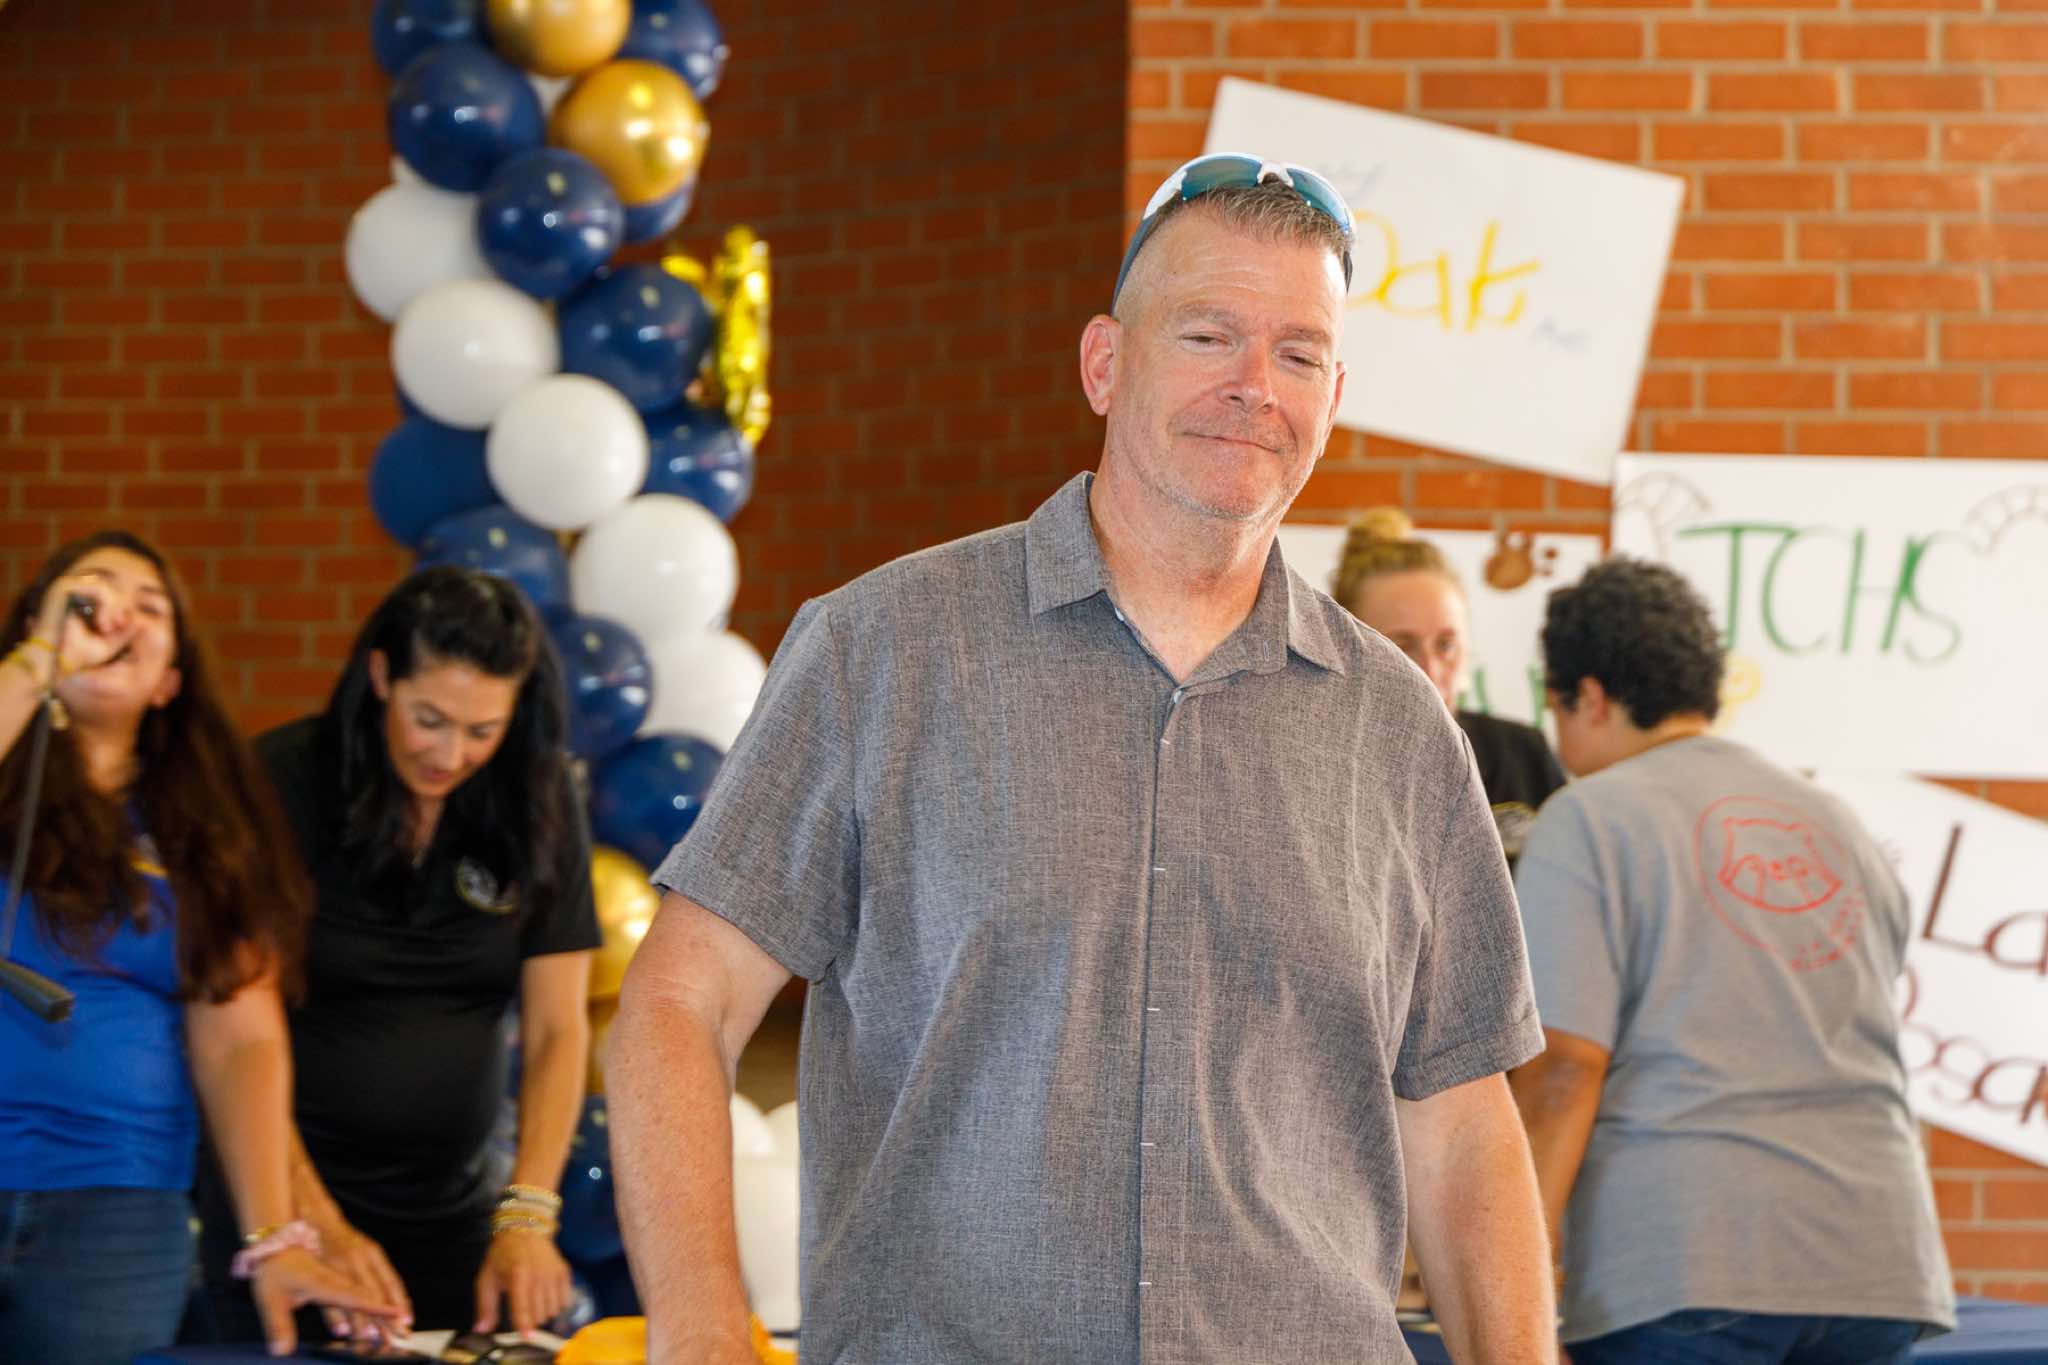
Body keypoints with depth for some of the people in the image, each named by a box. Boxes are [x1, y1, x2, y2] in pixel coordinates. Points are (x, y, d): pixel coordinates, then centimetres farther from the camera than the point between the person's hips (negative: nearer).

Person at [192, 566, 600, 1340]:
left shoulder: (536, 804, -2)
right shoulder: (281, 785, -11)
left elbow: (557, 1030, -4)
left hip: (451, 1206, 3)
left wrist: (528, 1218, -17)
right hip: (289, 1191, -3)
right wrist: (317, 1221, -23)